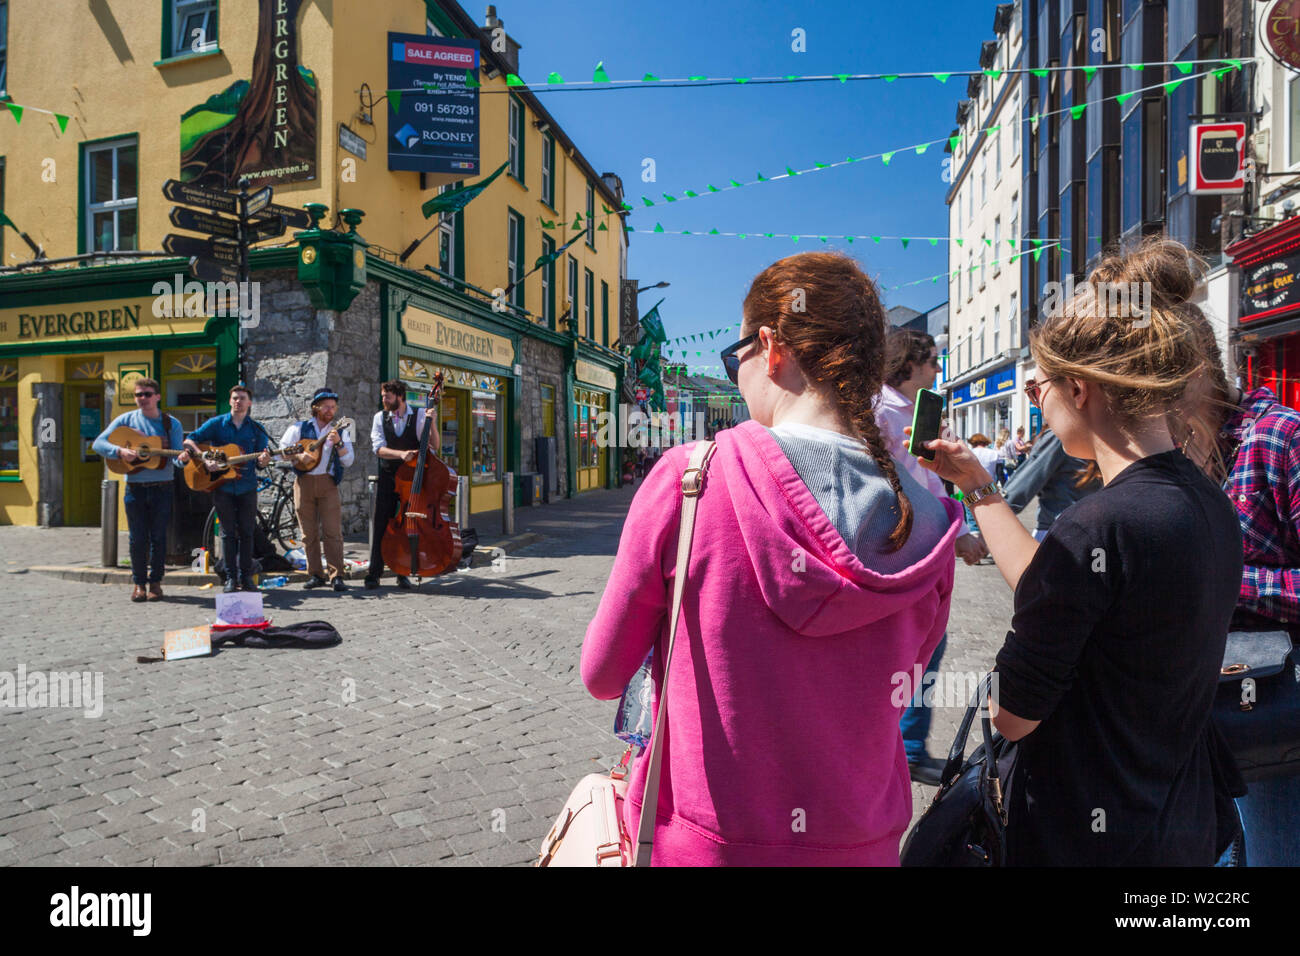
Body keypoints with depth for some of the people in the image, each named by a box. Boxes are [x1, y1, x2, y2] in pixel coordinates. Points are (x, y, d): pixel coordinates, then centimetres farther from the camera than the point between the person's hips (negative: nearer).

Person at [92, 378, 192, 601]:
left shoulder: (171, 423, 4)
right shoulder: (126, 420, 5)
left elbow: (176, 455, -3)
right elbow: (98, 444, 2)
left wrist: (182, 458, -26)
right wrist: (120, 451, -17)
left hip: (162, 488, 0)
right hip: (135, 488, 1)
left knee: (158, 537, 4)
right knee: (137, 538, 4)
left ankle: (155, 581, 15)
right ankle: (138, 582, 17)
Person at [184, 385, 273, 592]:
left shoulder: (256, 429, 6)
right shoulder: (216, 423, 3)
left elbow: (260, 462, 4)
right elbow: (189, 441, -1)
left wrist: (263, 460, -20)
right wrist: (205, 459, -16)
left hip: (247, 487, 1)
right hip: (222, 485, -1)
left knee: (247, 532, 4)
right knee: (228, 533, 2)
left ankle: (246, 576, 11)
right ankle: (231, 577, 8)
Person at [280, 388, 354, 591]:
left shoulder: (338, 432, 11)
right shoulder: (299, 428, 9)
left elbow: (348, 460, 2)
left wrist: (338, 443, -14)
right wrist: (298, 456, -13)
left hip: (328, 483, 0)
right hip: (304, 483, 1)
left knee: (333, 532, -8)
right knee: (309, 533, 4)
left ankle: (336, 576, -6)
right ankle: (315, 575, 11)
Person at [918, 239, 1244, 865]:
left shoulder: (1098, 525, -27)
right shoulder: (1212, 507, 0)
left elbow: (1012, 714, -20)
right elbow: (1045, 586, 8)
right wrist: (978, 487, 13)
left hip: (1092, 839, -8)